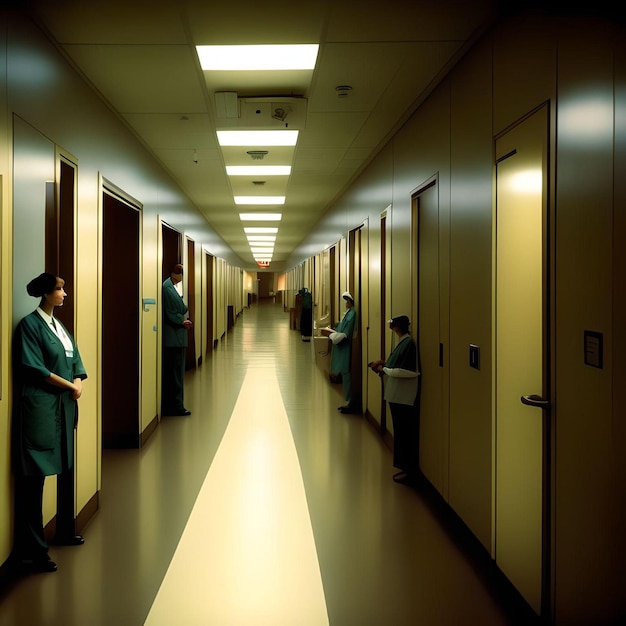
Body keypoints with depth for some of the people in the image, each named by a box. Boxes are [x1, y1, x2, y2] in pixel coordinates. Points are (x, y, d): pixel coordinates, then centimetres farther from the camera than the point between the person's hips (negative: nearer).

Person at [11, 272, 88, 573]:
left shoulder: (58, 325, 16)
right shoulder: (30, 324, -9)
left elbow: (74, 361, 14)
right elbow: (35, 368, -16)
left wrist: (78, 383, -5)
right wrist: (70, 386, -10)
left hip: (64, 407, 8)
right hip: (39, 407, -8)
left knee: (66, 470, 15)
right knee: (33, 477, -4)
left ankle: (65, 531, 31)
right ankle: (31, 549, 2)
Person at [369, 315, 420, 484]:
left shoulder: (408, 343, -17)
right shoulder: (402, 342, 11)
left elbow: (405, 371, -23)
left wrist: (384, 369, -12)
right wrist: (384, 364, 3)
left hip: (405, 398, -10)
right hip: (397, 395, 10)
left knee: (406, 434, -1)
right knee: (400, 432, 15)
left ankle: (410, 471, 8)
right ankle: (405, 467, 25)